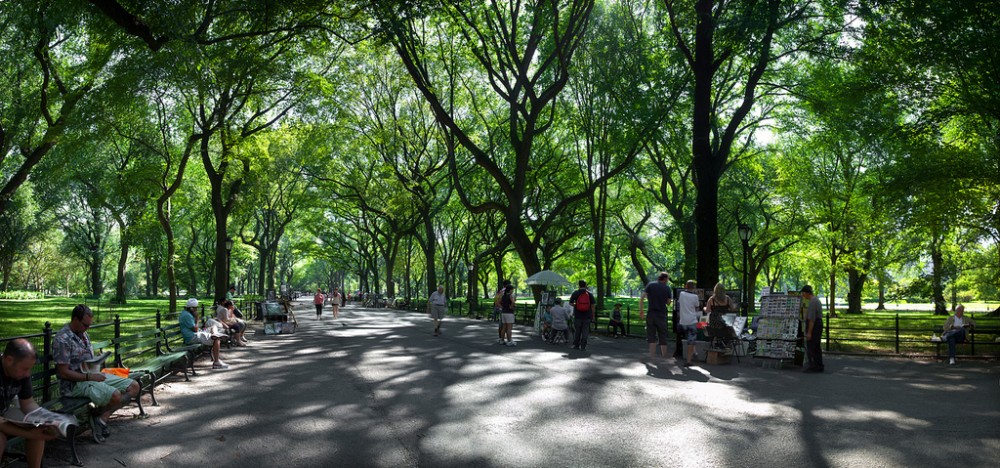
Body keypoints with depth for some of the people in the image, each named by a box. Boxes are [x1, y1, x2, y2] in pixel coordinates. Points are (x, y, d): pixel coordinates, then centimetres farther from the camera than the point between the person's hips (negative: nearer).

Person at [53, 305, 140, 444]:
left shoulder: (84, 335, 13)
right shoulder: (62, 339, -15)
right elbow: (63, 372, -18)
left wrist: (97, 373, 3)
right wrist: (90, 376, -20)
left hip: (93, 375, 9)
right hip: (75, 383, -9)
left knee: (133, 387, -4)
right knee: (115, 395, -32)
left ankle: (102, 417, -8)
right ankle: (99, 417, -1)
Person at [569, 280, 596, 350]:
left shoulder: (575, 293, -1)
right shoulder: (589, 294, 0)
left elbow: (570, 303, 2)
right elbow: (593, 305, -2)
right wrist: (593, 315, 5)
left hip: (577, 316, 0)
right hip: (587, 316, 0)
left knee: (577, 331, 11)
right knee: (585, 331, 4)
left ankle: (576, 345, 15)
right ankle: (583, 346, 2)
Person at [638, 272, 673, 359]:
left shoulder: (650, 285, 1)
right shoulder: (667, 288, 1)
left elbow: (642, 298, -7)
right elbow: (668, 303, 4)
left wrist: (641, 311, -1)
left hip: (651, 314, 0)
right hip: (662, 315, 0)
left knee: (651, 336, 4)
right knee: (662, 336, 10)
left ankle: (652, 356, 0)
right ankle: (664, 356, 16)